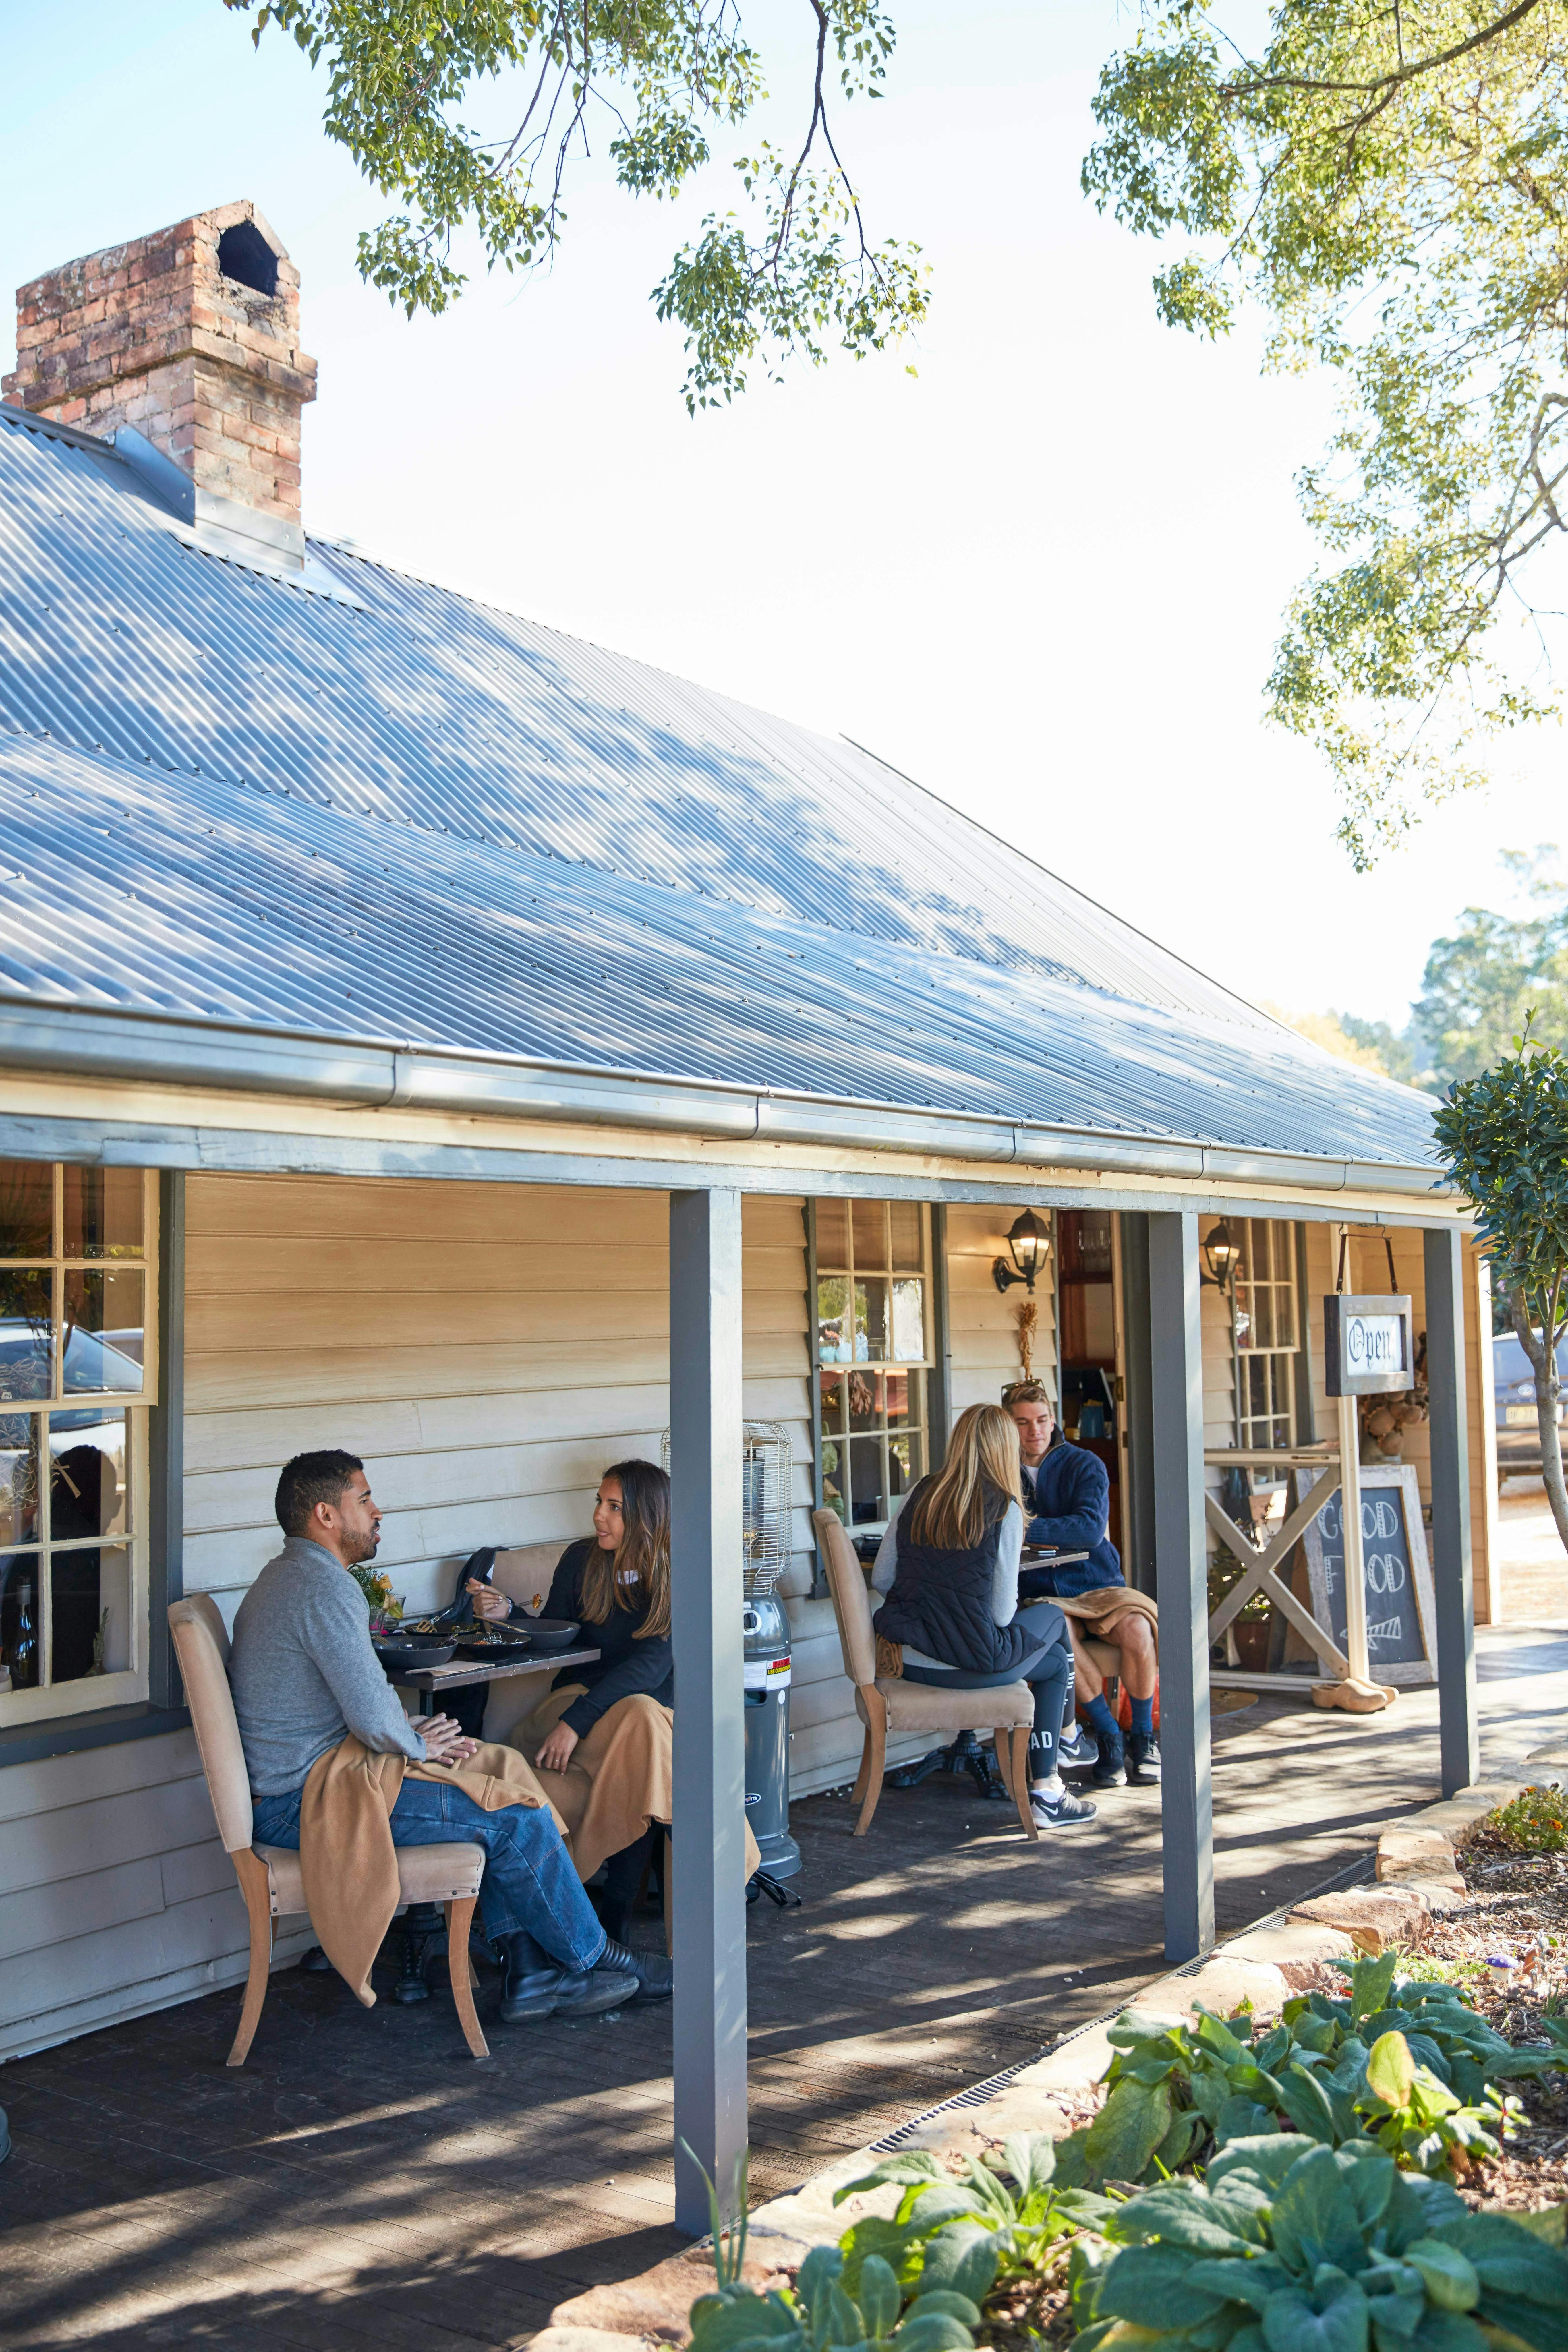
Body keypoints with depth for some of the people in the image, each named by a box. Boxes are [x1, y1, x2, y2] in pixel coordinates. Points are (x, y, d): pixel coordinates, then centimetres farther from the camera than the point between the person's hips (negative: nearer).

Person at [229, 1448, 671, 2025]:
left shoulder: (285, 1577, 16)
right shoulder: (325, 1588, -19)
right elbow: (375, 1722, -25)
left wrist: (412, 1737, 7)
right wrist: (420, 1747, -4)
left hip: (289, 1789, 11)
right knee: (516, 1818, -7)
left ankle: (529, 1974, 9)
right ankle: (591, 1957, 12)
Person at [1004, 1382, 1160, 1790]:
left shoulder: (1084, 1465, 1)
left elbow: (1091, 1529, -15)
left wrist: (1029, 1529, -24)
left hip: (1097, 1583, 0)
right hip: (1040, 1591, 0)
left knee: (1136, 1630, -31)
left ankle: (1143, 1737, -3)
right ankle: (1108, 1737, -15)